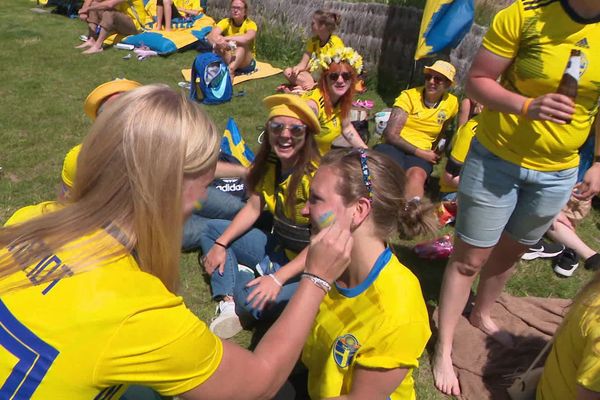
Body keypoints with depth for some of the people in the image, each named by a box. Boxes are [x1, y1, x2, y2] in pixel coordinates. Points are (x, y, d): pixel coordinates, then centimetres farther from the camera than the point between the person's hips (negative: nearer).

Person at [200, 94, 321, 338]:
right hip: (276, 247, 8)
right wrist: (221, 244, -6)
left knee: (262, 303, -34)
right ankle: (228, 304, -11)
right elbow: (252, 209, 4)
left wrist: (277, 279, -28)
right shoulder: (269, 164, -4)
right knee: (212, 230, 7)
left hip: (307, 264, -7)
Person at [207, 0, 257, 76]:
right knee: (219, 45, -25)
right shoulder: (226, 22, -5)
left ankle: (230, 70, -48)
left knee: (242, 44, -31)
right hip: (227, 60, 2)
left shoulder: (250, 24, -12)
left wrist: (226, 38, -47)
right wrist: (217, 41, -46)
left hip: (246, 63, -2)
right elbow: (210, 36, -23)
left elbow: (247, 38, -37)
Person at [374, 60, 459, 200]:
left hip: (421, 154, 2)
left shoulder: (452, 103, 9)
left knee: (417, 175, -36)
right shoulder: (409, 96, -2)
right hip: (394, 146, -2)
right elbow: (391, 134, -9)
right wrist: (419, 152, -12)